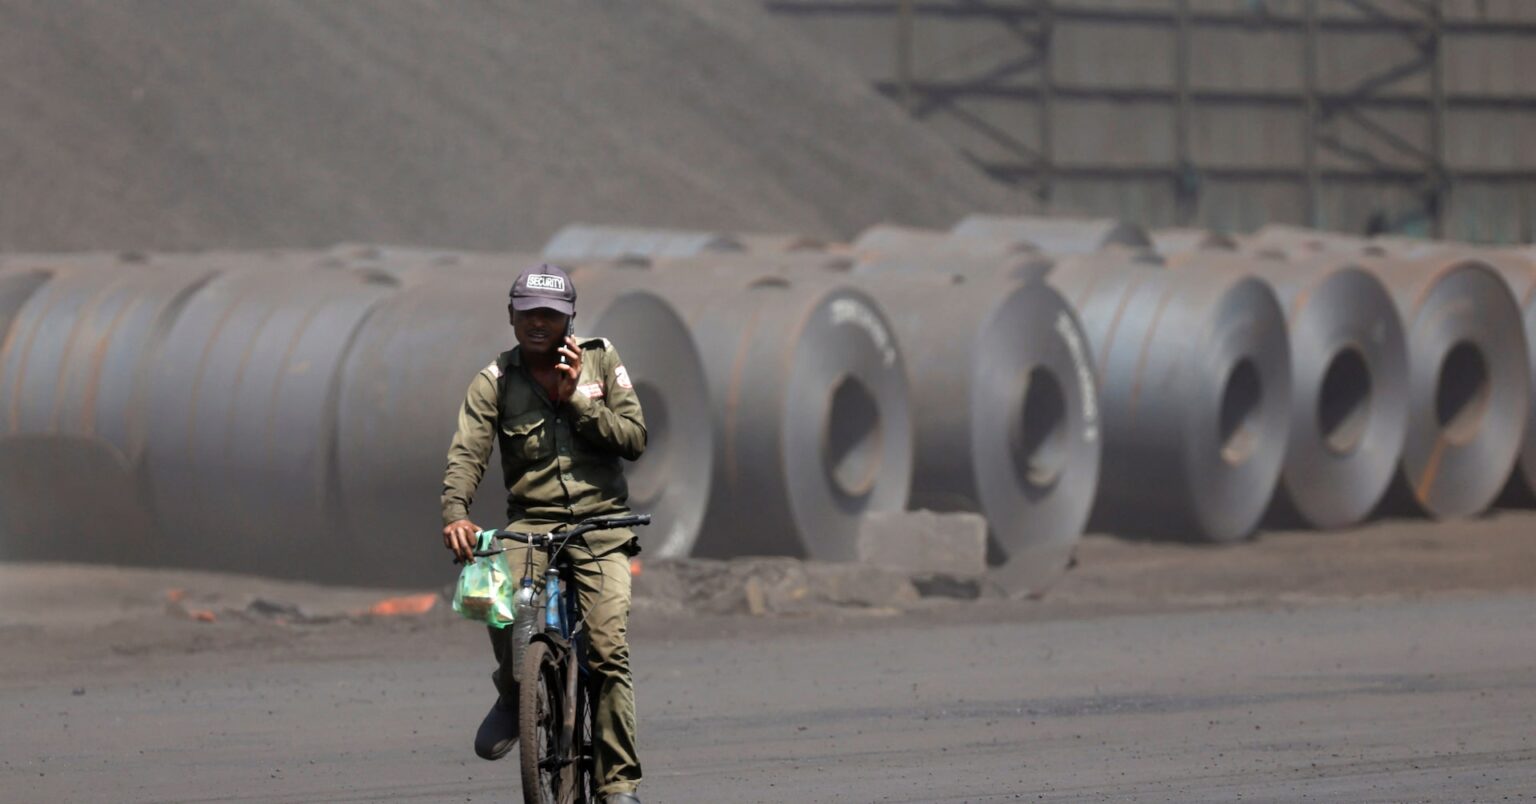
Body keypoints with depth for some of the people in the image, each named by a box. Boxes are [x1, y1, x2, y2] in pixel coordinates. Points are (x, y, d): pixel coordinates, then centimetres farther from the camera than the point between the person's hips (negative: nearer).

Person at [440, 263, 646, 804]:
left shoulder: (600, 360, 6)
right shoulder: (494, 382, 3)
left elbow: (634, 438, 0)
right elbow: (466, 454, -10)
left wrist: (576, 399, -12)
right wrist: (454, 514, -29)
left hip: (601, 525, 0)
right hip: (531, 522, 0)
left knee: (609, 653, -15)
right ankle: (513, 696, -3)